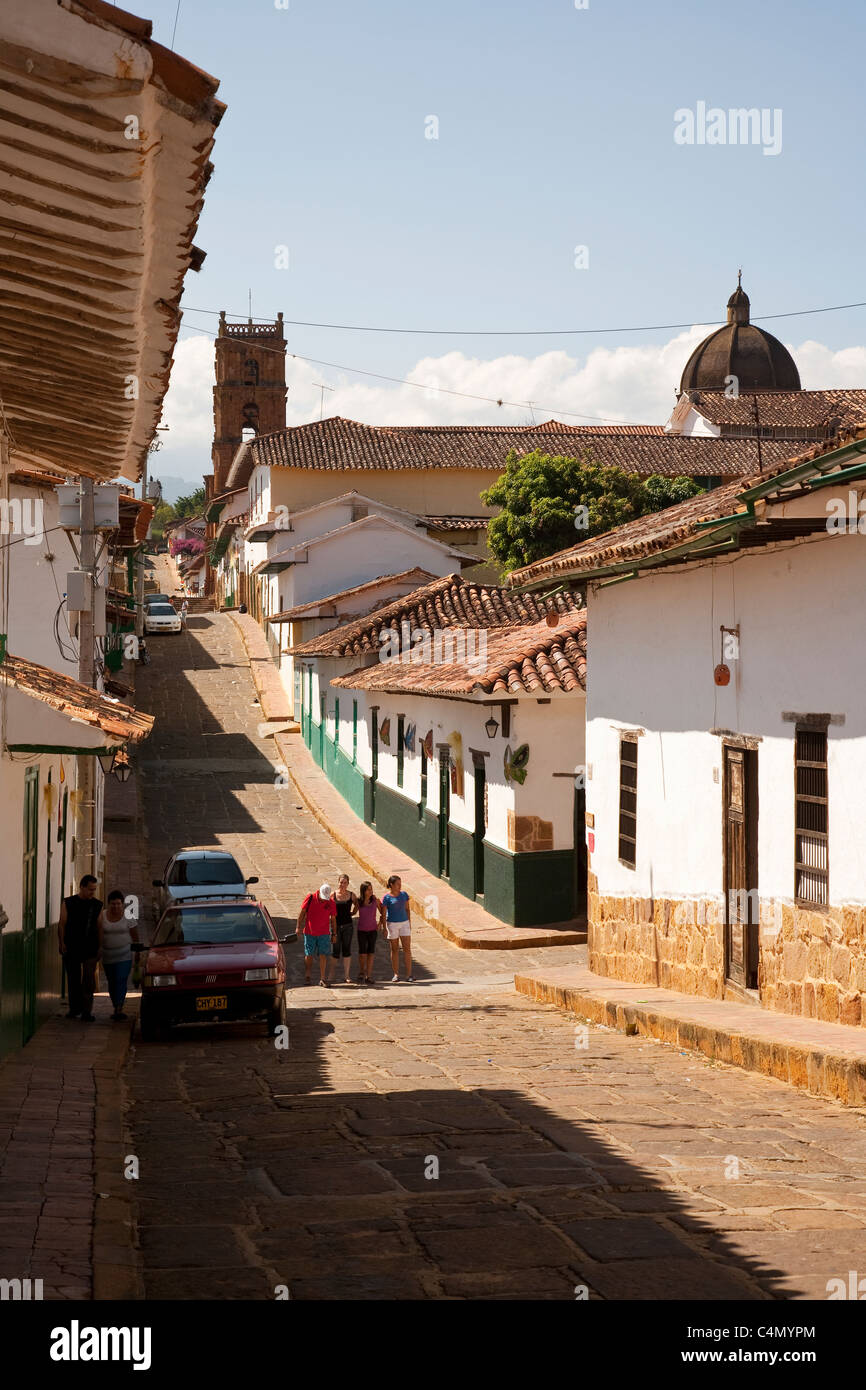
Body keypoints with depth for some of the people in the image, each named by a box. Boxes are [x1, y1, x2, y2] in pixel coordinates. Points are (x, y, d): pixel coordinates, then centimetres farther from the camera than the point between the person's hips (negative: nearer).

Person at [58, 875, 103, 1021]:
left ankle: (87, 1011, -10)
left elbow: (99, 927, 9)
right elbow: (62, 924, 2)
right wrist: (62, 942, -7)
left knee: (89, 980, -9)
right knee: (73, 979, 9)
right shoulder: (68, 903, 3)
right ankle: (74, 1008, 22)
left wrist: (100, 946, 3)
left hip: (90, 948, 0)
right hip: (71, 947, 0)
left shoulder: (97, 905, 7)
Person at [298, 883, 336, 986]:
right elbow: (302, 912, 1)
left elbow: (333, 919, 7)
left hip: (324, 933, 1)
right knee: (308, 955, 6)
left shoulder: (330, 902, -2)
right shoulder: (310, 898, -7)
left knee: (323, 955, -5)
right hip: (309, 932, -1)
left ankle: (322, 979, -1)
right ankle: (307, 977, 20)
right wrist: (299, 927, 2)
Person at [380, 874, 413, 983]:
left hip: (404, 923, 3)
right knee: (394, 950, 5)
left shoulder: (404, 895, 4)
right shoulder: (387, 897, -8)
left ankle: (409, 975, -1)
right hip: (392, 924, -3)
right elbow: (383, 914, -6)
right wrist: (384, 928, -9)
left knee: (407, 949, -2)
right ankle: (396, 975, 11)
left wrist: (409, 923, 9)